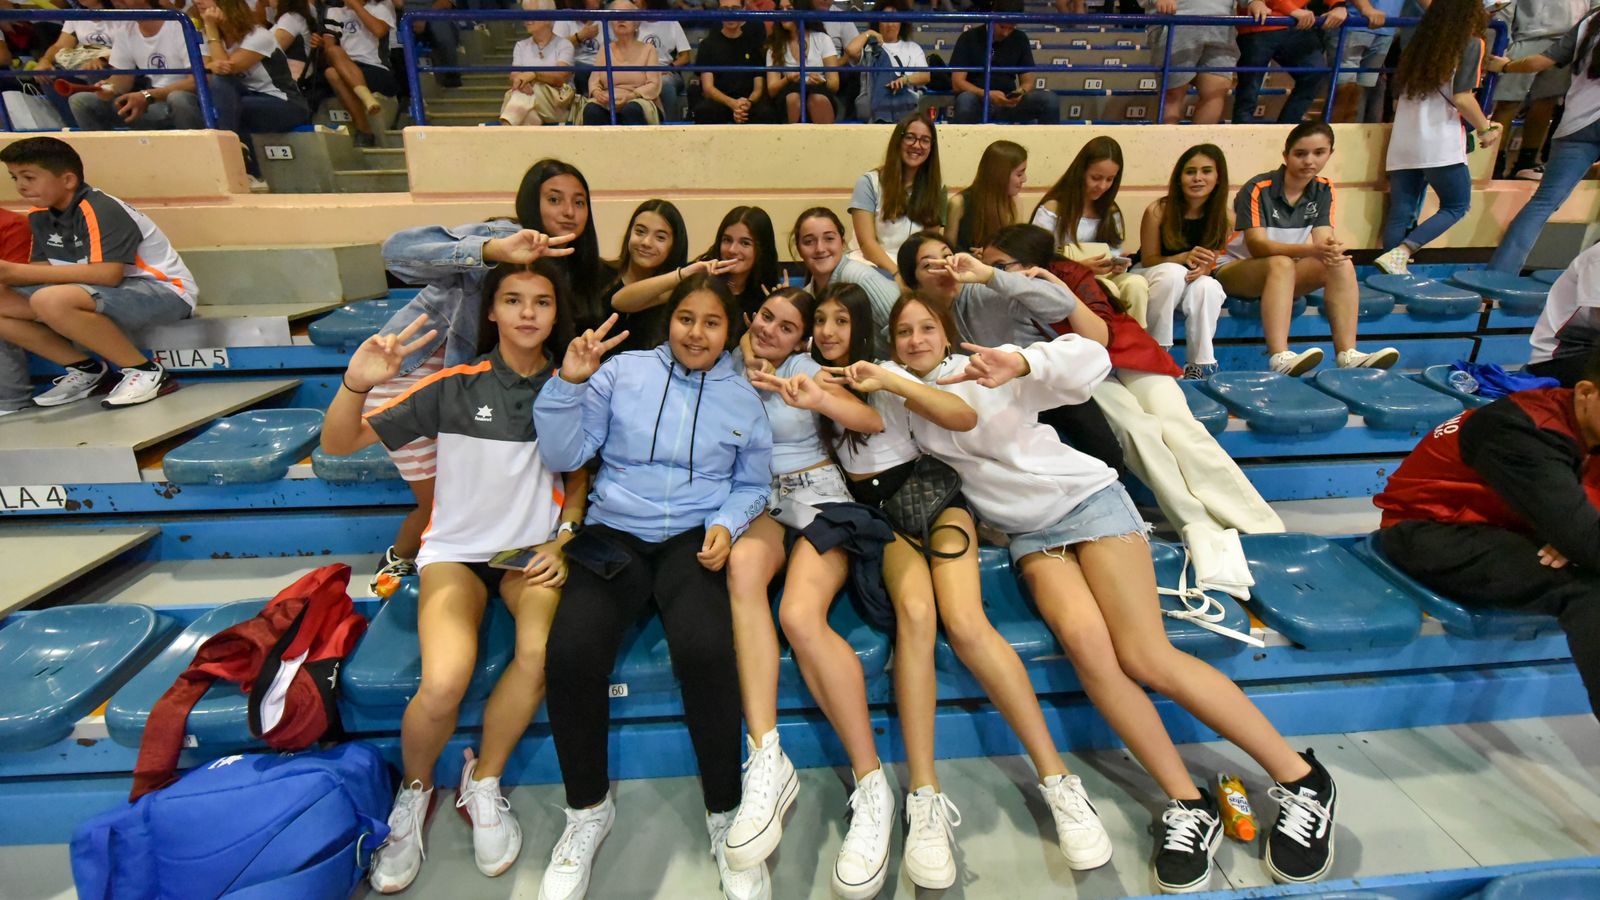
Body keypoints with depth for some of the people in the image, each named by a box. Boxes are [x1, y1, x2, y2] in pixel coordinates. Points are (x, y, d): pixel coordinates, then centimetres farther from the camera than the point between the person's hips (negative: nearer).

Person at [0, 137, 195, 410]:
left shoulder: (101, 210, -18)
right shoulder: (40, 216, 8)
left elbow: (108, 274, -29)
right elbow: (45, 268, 9)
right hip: (103, 294, 9)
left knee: (51, 300, -32)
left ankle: (145, 371, -20)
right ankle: (86, 369, 6)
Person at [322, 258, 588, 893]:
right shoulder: (455, 386, -4)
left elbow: (581, 475, 13)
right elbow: (338, 444, -5)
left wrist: (562, 540, -3)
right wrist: (356, 385, -25)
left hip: (534, 550, 1)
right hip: (457, 550, -1)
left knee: (543, 651, -30)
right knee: (445, 682, -27)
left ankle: (482, 785, -2)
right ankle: (413, 792, 8)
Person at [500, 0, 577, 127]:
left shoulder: (564, 45, 8)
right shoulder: (521, 46, 20)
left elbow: (560, 76, -9)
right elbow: (514, 76, 4)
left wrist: (533, 74, -27)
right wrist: (521, 80, -22)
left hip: (558, 103, -3)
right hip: (530, 101, 3)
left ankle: (506, 126, -50)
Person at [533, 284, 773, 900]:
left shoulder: (743, 397, 12)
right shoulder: (622, 371, 7)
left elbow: (753, 485, 17)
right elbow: (563, 457, 4)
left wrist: (727, 523, -3)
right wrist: (568, 383, -10)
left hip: (695, 539, 0)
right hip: (614, 533, 1)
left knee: (705, 648, -31)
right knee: (571, 651, -27)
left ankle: (724, 812, -6)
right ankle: (587, 809, 2)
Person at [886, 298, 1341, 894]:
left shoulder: (987, 369, -5)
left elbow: (1091, 359, -13)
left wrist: (1020, 365, -31)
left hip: (1087, 499, -3)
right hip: (1029, 534, 3)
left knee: (1145, 659, -16)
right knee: (1082, 637, -27)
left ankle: (1301, 778, 0)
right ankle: (1188, 804, -15)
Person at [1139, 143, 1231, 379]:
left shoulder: (1225, 218, -8)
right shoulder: (1157, 211, -17)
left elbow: (1211, 260, 0)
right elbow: (1148, 260, -9)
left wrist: (1203, 267, -26)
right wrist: (1184, 258, -28)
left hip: (1194, 283, 2)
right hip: (1154, 280, -2)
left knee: (1209, 287, -33)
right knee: (1174, 272, -36)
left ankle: (1200, 365, -22)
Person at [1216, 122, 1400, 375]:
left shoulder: (1323, 190, 4)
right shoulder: (1258, 189, -15)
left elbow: (1323, 238, -6)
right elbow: (1257, 245, -24)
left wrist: (1331, 249, -32)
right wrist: (1311, 251, -37)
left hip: (1286, 271, 6)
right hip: (1234, 269, -6)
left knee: (1342, 264, -18)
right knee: (1281, 263, -36)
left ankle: (1347, 354, -27)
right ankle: (1279, 358, -50)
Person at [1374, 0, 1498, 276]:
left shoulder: (1418, 44, 17)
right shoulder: (1471, 44, -1)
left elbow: (1397, 98, 18)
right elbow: (1461, 98, -10)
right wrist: (1486, 129, 3)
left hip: (1402, 146, 6)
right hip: (1441, 145, -5)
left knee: (1400, 213, 3)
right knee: (1456, 206, 5)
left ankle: (1394, 274, -2)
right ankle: (1399, 253, -15)